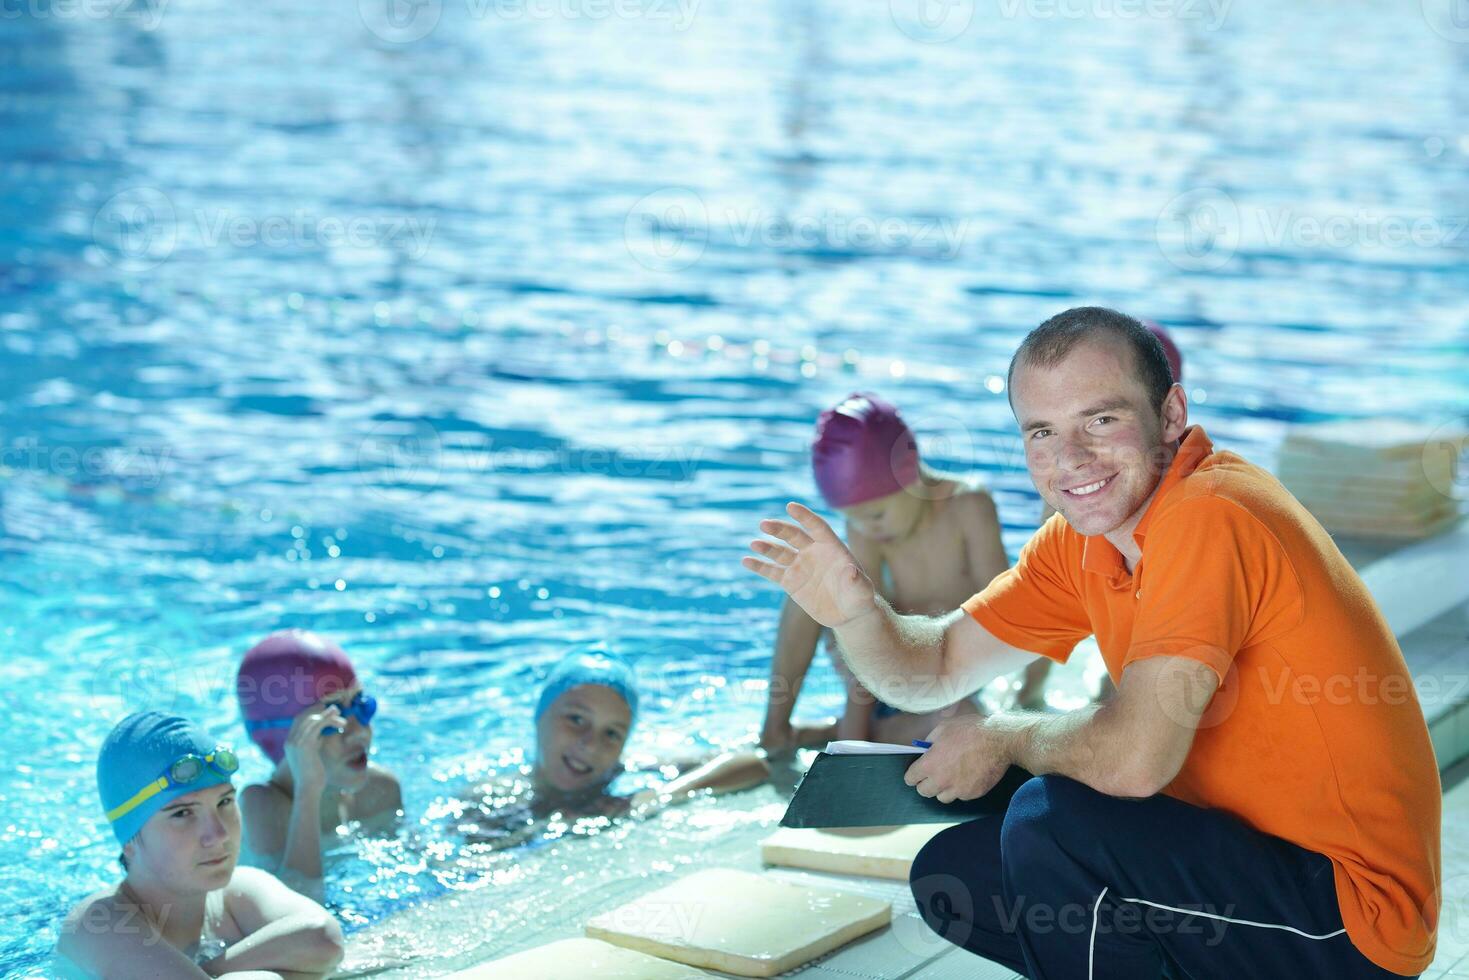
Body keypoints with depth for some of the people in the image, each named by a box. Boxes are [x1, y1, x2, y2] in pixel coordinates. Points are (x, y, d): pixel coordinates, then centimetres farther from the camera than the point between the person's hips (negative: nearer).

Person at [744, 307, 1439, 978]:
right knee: (951, 875, 9)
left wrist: (1004, 739, -9)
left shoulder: (1210, 518, -23)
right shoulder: (1076, 545, 5)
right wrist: (857, 611, -13)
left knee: (1051, 820, -25)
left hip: (1350, 907, -9)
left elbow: (1135, 757, -30)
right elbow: (934, 669, 10)